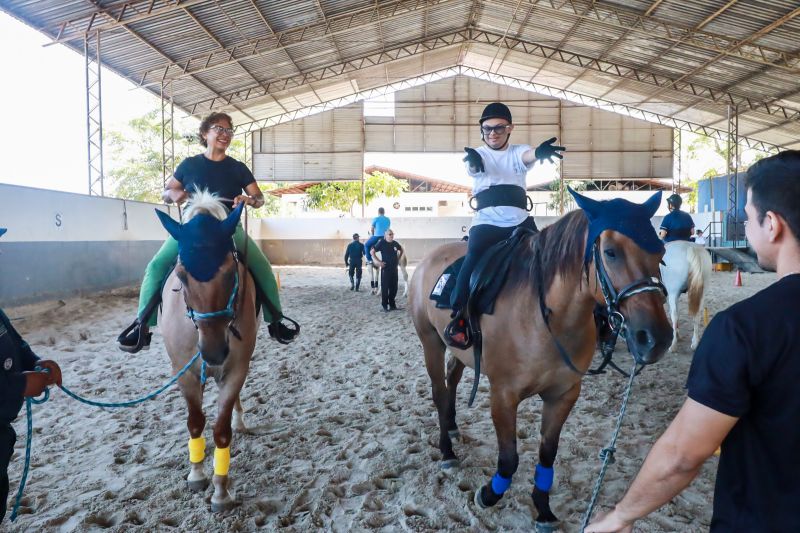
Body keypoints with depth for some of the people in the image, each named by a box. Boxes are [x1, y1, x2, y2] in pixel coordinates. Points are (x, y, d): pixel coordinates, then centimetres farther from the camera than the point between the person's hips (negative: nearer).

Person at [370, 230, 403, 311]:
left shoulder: (395, 243, 7)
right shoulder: (381, 243, -8)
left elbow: (401, 250, 26)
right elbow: (372, 251, -7)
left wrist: (398, 259, 17)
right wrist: (377, 261, -11)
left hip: (394, 268, 5)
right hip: (386, 269, -5)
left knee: (394, 287, 8)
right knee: (385, 287, -2)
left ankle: (392, 304, 20)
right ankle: (385, 305, 6)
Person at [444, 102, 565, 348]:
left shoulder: (517, 152, 12)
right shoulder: (477, 154, 11)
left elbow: (528, 156, -14)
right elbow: (475, 166, -15)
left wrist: (541, 152, -40)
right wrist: (474, 161, -42)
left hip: (519, 221, 2)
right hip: (486, 222, -2)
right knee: (474, 257, -28)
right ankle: (457, 316, -26)